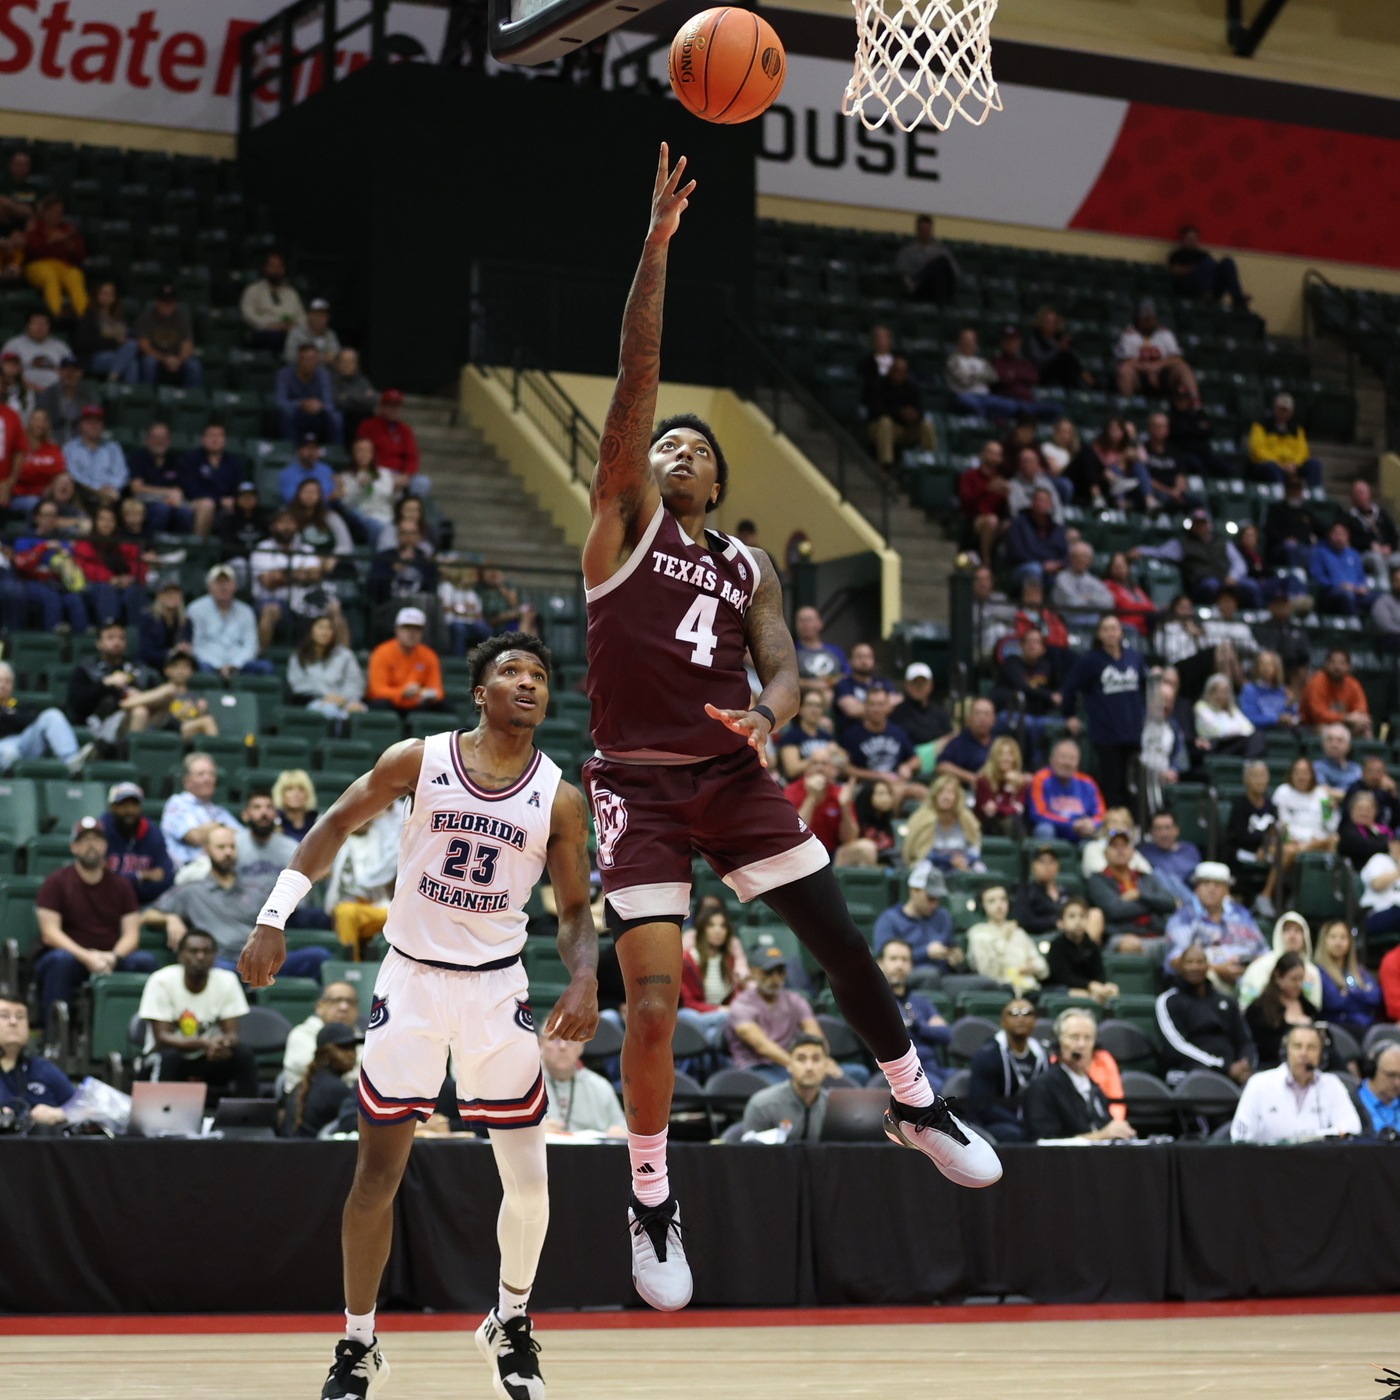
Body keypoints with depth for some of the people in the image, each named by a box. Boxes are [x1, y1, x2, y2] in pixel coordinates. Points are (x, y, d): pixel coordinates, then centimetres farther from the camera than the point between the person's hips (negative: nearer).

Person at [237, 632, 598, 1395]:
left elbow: (575, 908, 4)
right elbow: (336, 825, 3)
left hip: (497, 988, 1)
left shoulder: (559, 799, -2)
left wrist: (585, 977, -16)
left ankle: (510, 1324, 24)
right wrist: (273, 918, -6)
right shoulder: (419, 760, -5)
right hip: (411, 980, -1)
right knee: (378, 1170, -1)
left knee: (528, 1178, 0)